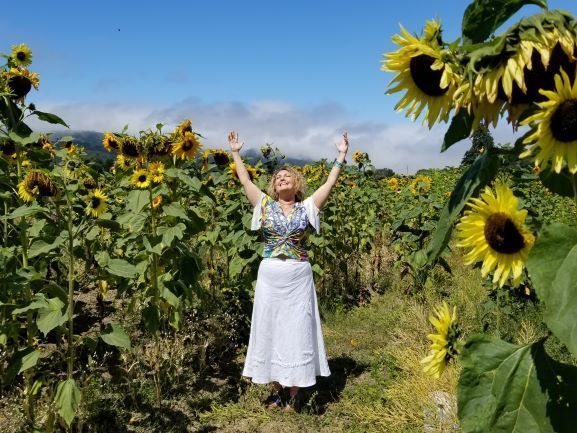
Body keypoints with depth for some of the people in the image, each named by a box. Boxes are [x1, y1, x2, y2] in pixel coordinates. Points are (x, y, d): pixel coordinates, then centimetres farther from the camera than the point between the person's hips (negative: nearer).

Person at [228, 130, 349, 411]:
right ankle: (277, 389, 22)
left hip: (298, 278, -1)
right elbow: (245, 181, 5)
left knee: (297, 332, 3)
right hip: (269, 277, 2)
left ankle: (294, 392, 15)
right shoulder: (265, 205, 5)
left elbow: (330, 183, -1)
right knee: (269, 330, 7)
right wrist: (235, 153, 7)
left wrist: (341, 155, -1)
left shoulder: (307, 207, 2)